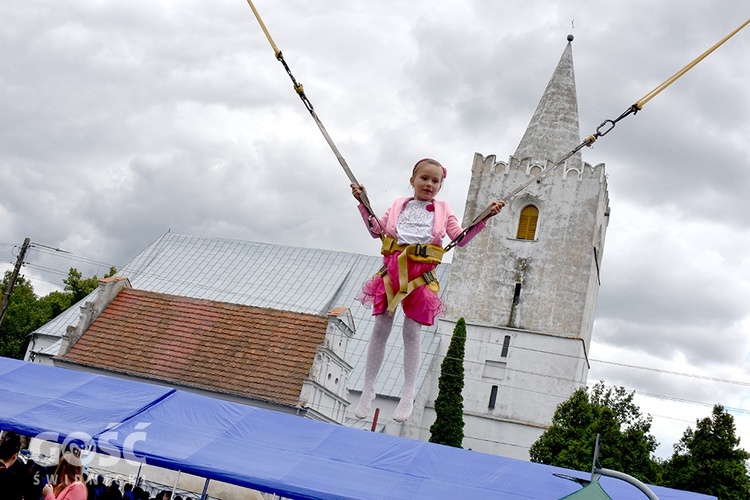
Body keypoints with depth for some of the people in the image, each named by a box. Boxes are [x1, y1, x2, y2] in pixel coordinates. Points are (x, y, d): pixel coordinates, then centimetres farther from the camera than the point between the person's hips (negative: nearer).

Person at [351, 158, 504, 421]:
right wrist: (364, 203, 8)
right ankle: (368, 390, 12)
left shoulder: (443, 210, 13)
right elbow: (377, 230, 15)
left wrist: (483, 218, -6)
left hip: (420, 274, -1)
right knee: (381, 328, 2)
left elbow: (461, 239, 5)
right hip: (392, 269, 2)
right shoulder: (399, 205, 17)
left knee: (412, 332, -2)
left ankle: (408, 395, 8)